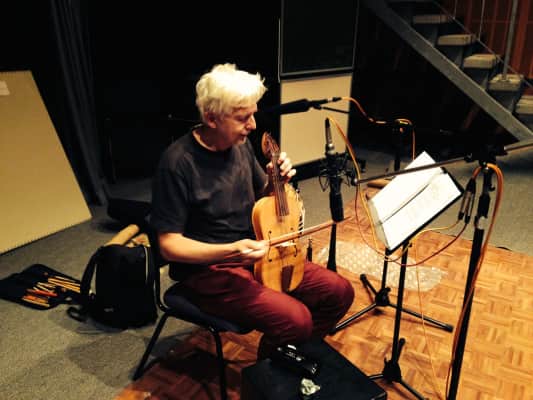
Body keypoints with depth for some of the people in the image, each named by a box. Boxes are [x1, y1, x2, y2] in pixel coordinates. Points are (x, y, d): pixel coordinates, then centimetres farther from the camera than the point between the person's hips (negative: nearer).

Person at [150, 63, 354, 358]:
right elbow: (170, 245, -17)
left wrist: (276, 181, -6)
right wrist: (231, 251, -30)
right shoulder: (178, 162, -20)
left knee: (340, 292, -1)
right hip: (207, 269, -7)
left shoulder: (241, 145, 2)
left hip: (257, 254, 7)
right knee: (295, 320, -25)